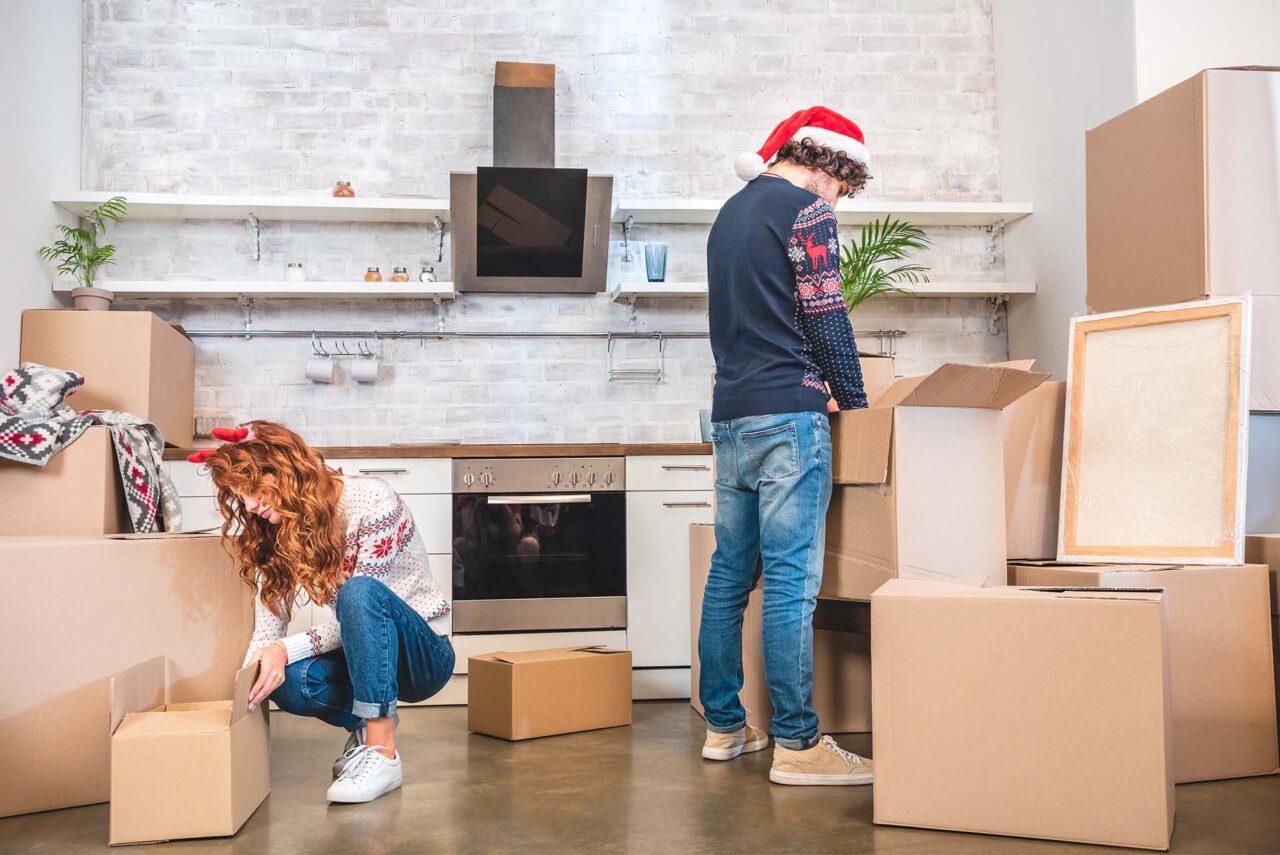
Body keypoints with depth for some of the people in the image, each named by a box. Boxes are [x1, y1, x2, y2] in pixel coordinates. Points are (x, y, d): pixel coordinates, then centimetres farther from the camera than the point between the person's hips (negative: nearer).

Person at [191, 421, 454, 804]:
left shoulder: (372, 500, -20)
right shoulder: (278, 533, 0)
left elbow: (362, 603, -22)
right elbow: (268, 630, -5)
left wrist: (287, 649, -30)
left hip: (423, 653, -5)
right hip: (367, 657, 5)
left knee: (359, 592, -36)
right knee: (287, 679, -29)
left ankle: (381, 750, -29)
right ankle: (364, 722, 3)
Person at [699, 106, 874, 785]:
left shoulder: (731, 212, 21)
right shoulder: (805, 208, -5)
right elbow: (826, 316, -9)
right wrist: (855, 400, 0)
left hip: (729, 414, 9)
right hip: (787, 413, -8)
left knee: (729, 572, 10)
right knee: (791, 578, -8)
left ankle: (724, 726, 17)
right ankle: (796, 743, -6)